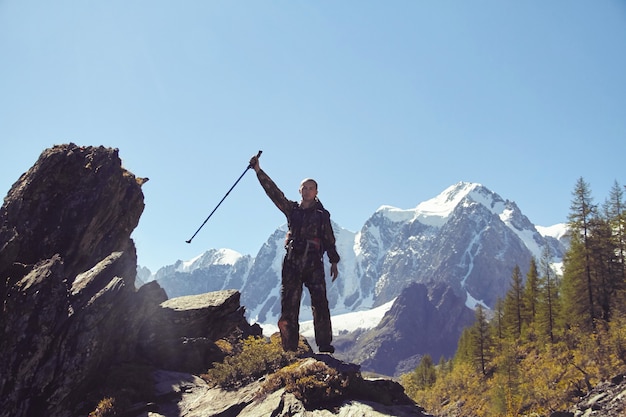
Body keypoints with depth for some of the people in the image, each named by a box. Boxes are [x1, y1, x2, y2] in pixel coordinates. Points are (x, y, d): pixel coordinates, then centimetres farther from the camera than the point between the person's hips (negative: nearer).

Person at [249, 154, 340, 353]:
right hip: (292, 262, 1)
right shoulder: (292, 209, 13)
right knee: (289, 305, -1)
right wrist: (258, 171, -3)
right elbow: (273, 191, 5)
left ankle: (325, 345, -5)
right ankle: (289, 348, 4)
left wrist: (334, 262, 10)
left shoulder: (323, 215, 12)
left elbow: (329, 240, 14)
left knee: (320, 303, -9)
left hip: (314, 263, -1)